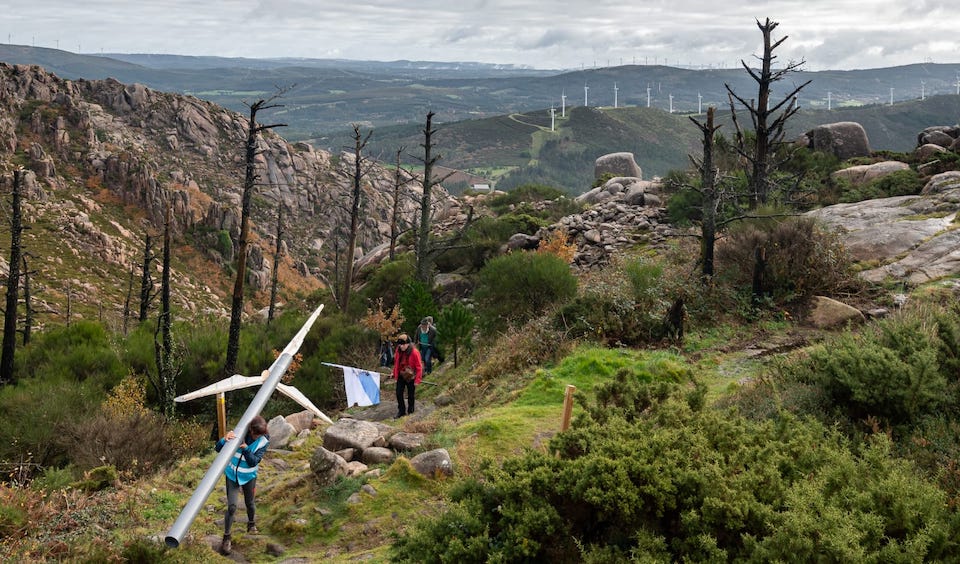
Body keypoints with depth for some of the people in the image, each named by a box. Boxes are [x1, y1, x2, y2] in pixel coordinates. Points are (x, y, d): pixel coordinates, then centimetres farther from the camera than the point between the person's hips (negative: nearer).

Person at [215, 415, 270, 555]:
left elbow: (253, 462, -24)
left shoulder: (264, 441, -19)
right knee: (232, 507, -7)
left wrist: (246, 448, -41)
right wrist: (225, 440, -44)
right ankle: (226, 538, 7)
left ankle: (251, 524, 49)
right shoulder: (238, 433, -23)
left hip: (249, 476, 2)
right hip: (232, 474, -2)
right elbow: (218, 449, -22)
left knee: (250, 502, 19)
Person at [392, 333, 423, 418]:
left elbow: (419, 367, -16)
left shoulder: (414, 352, -22)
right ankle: (401, 411, 17)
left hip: (410, 378, -4)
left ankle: (410, 411, 25)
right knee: (399, 393, 3)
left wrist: (417, 379, -17)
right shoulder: (398, 351, -5)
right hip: (401, 376, 5)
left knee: (410, 395, 8)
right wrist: (394, 373, 15)